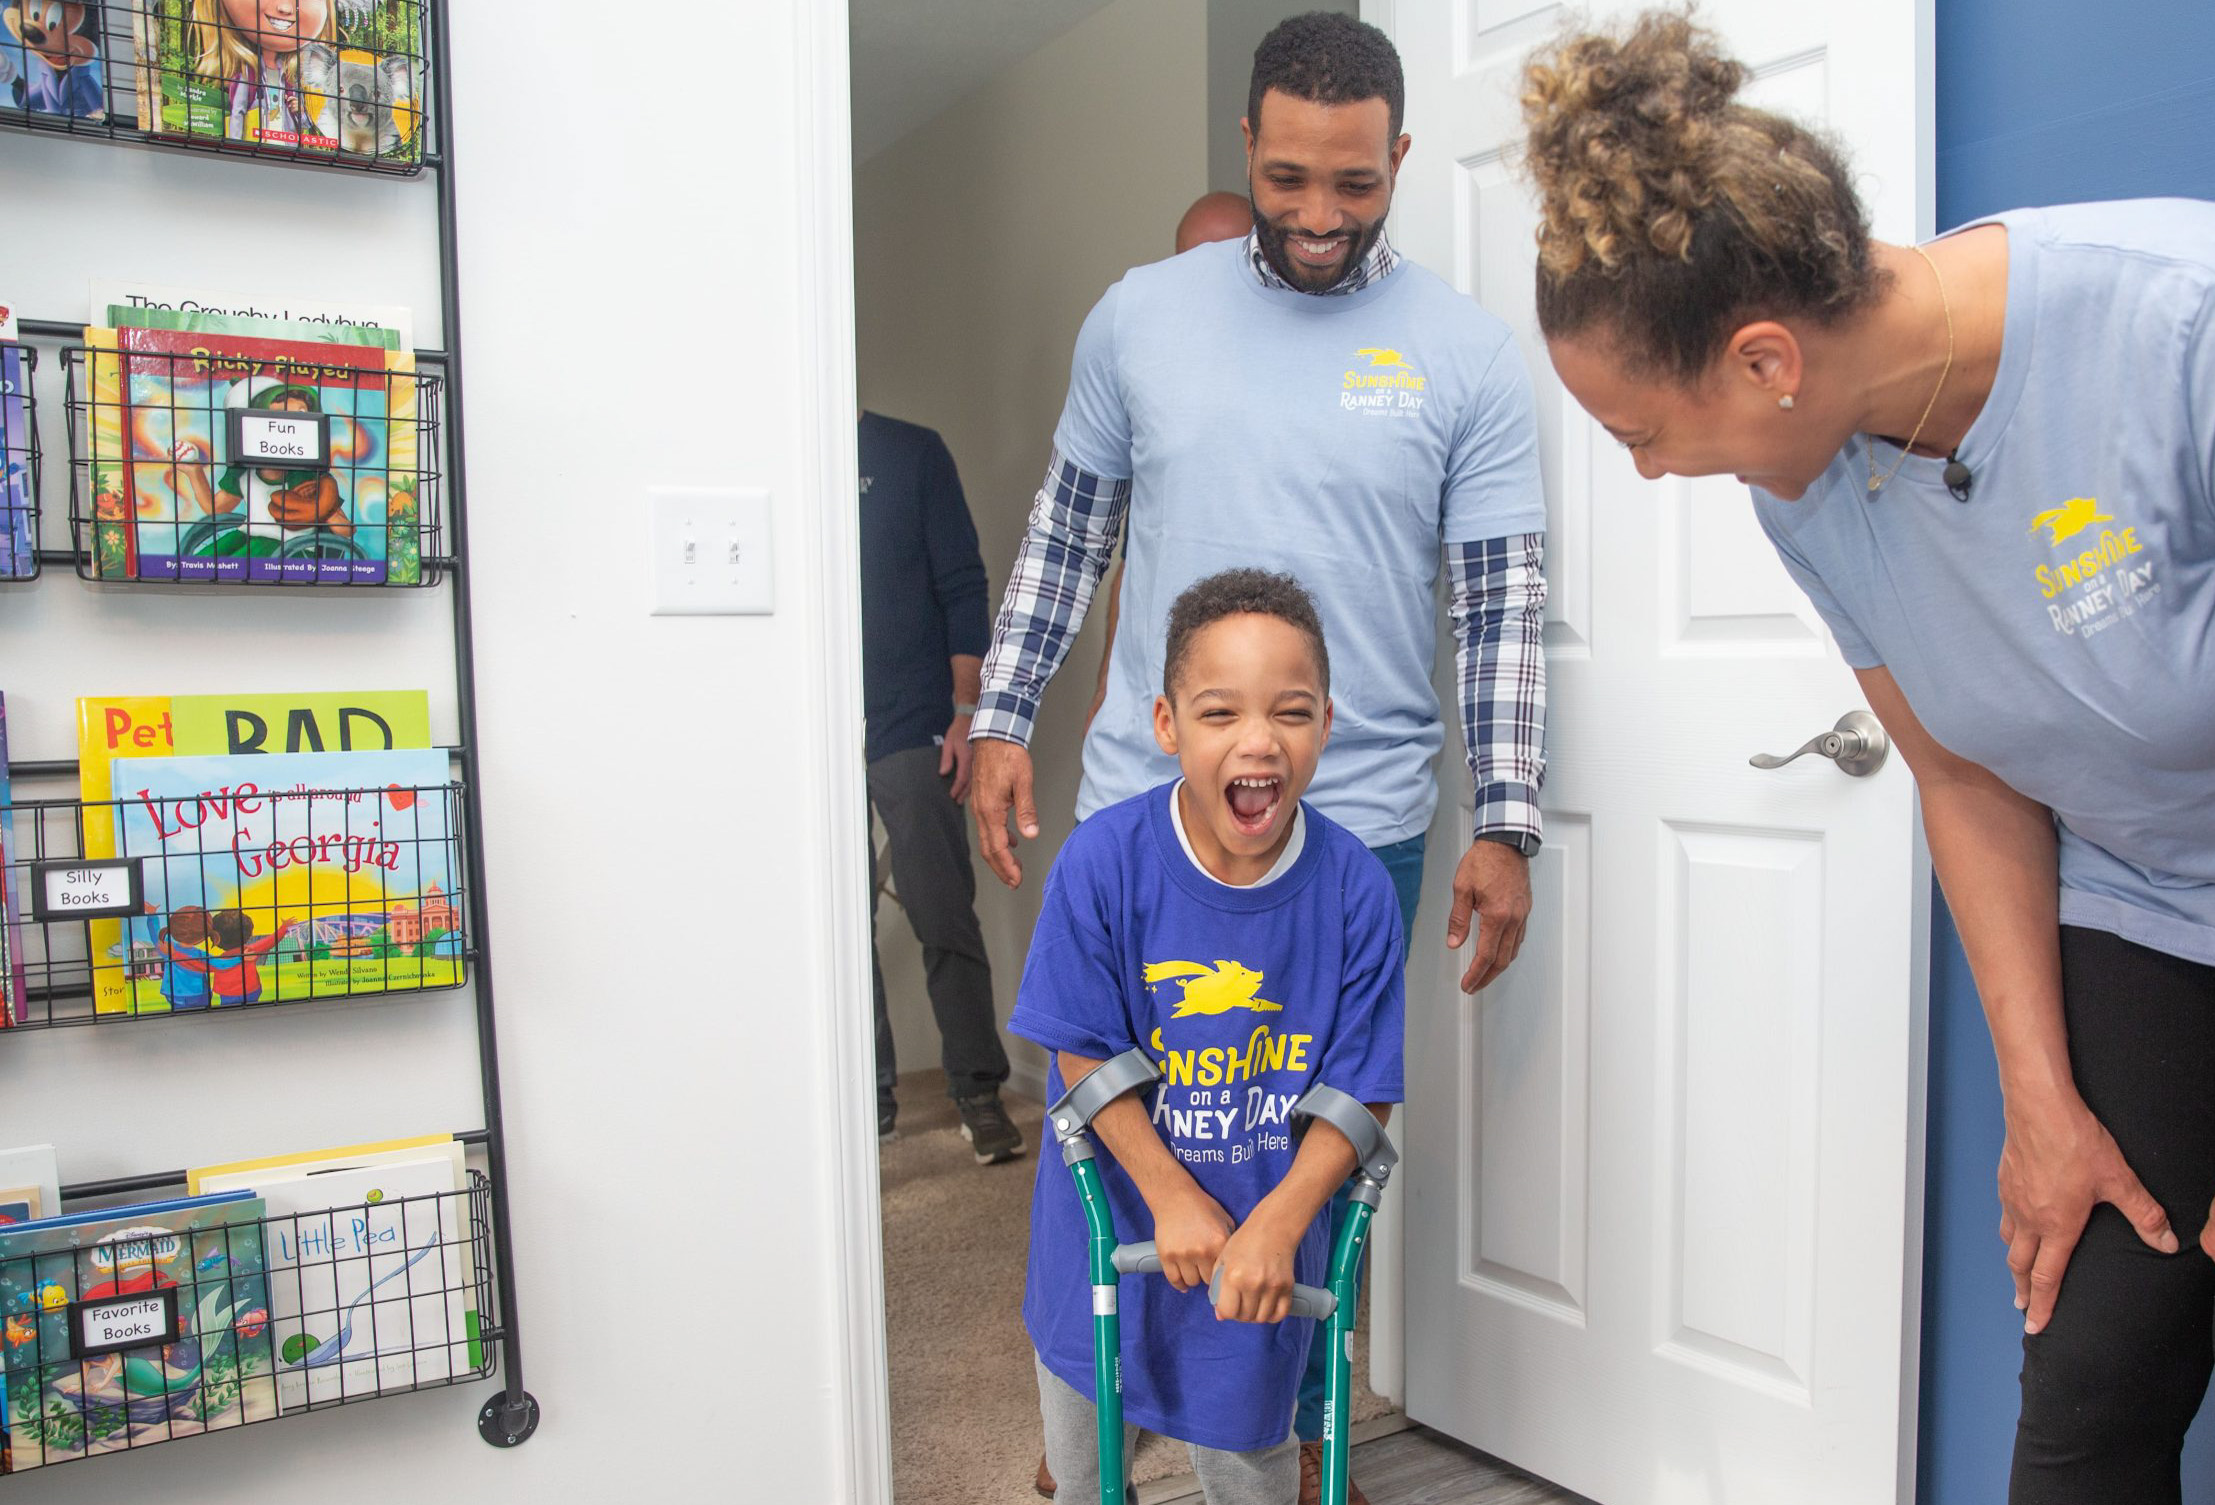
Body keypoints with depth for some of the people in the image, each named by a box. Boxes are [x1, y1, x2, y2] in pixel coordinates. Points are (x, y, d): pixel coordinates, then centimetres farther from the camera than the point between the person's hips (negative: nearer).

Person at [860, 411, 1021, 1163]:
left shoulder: (913, 453, 3)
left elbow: (962, 587, 0)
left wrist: (965, 713, -8)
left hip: (910, 732, -3)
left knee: (944, 918, -5)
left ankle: (978, 1091, 4)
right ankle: (871, 1092, 18)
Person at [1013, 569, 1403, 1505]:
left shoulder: (1355, 888, -20)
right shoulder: (1104, 861, -23)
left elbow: (1360, 1092, -13)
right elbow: (1085, 1056, -15)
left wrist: (1277, 1223, -24)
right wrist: (1175, 1199, -16)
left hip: (1268, 1228, 0)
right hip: (1113, 1208, 1)